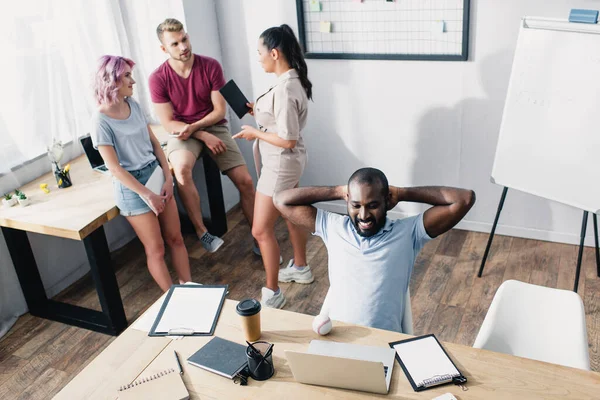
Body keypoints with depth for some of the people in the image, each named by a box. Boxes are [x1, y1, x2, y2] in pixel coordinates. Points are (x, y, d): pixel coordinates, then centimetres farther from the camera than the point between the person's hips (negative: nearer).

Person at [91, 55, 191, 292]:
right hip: (131, 185, -6)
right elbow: (114, 168, -17)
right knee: (156, 248, 5)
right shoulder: (101, 120, -17)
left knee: (176, 238, 12)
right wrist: (147, 195, -17)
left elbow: (154, 143, 7)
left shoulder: (133, 105, 2)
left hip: (155, 173, 6)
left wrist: (168, 178, -2)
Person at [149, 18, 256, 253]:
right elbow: (168, 123, -10)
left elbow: (220, 110, -7)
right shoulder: (158, 79, -11)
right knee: (181, 169, -36)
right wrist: (204, 137, -20)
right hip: (182, 132, -1)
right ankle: (201, 231, -20)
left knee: (245, 181, -9)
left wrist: (194, 127, -22)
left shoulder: (211, 66, -9)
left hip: (215, 127, 2)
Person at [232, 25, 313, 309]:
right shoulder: (292, 80, 3)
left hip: (280, 164, -11)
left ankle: (272, 293, 12)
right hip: (288, 162, 11)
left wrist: (255, 133, -15)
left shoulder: (284, 90, -28)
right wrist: (260, 113, 4)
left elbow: (287, 140, -28)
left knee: (261, 230, -1)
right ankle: (300, 268, 44)